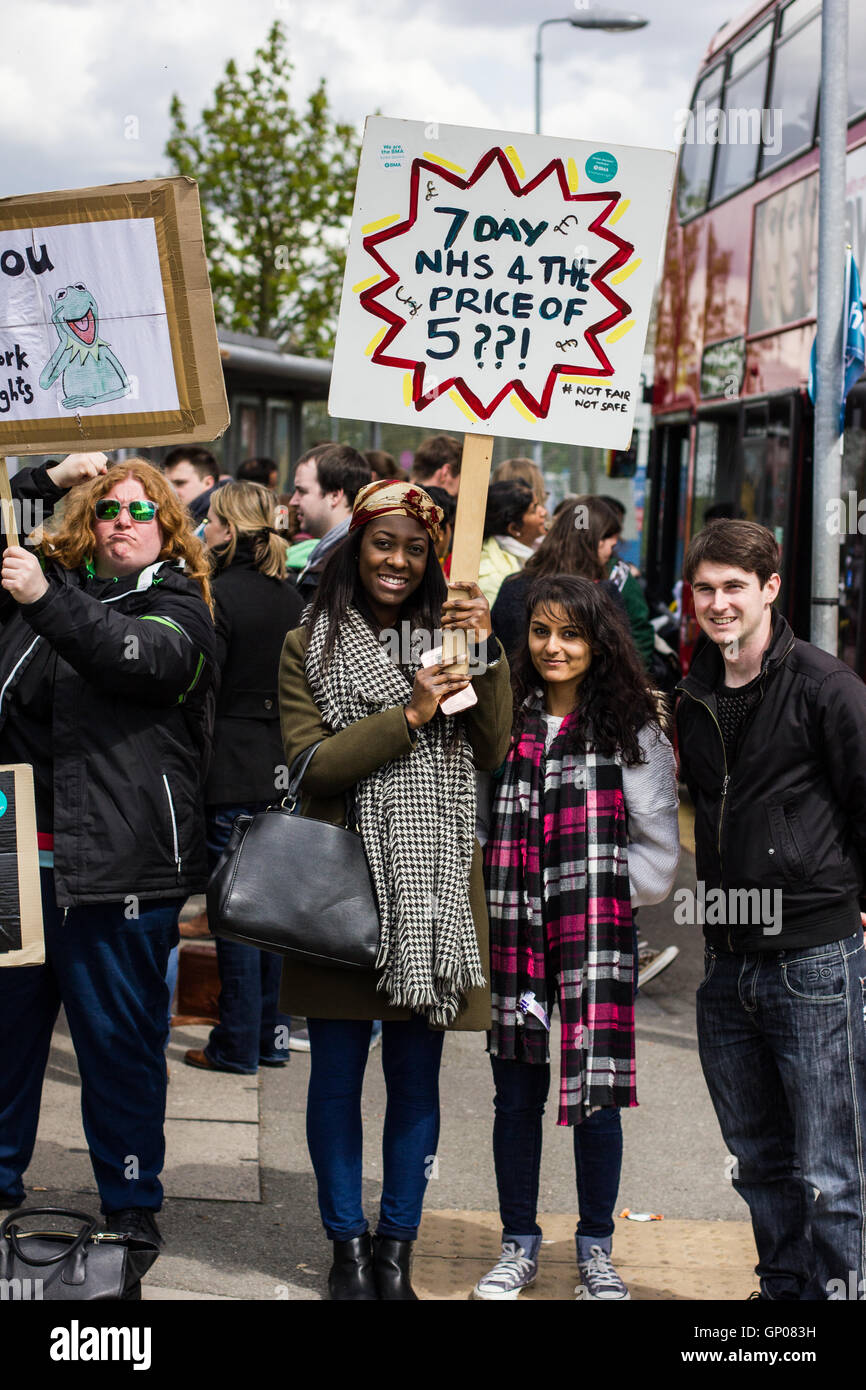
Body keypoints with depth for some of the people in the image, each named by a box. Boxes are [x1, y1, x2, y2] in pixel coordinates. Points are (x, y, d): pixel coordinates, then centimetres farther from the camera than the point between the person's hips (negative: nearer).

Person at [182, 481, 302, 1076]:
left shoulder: (220, 597, -13)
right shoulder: (291, 597, 8)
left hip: (233, 772, -7)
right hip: (283, 770, 7)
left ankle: (238, 1044, 5)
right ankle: (271, 1035, 19)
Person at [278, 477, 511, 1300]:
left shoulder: (444, 638, 11)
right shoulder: (310, 646, 5)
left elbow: (491, 752, 1)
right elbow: (309, 763, -8)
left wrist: (486, 654, -9)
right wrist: (410, 716, -15)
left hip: (431, 887, 2)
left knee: (416, 1073, 6)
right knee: (337, 1070, 2)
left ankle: (396, 1248, 16)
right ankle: (347, 1247, 14)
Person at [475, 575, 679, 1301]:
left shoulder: (631, 731, 0)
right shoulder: (505, 720, 6)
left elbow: (659, 849, 1)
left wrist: (592, 892, -5)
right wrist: (496, 898, 2)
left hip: (597, 938, -2)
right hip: (514, 934, 2)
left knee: (596, 1092, 0)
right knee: (517, 1092, 8)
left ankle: (596, 1249, 16)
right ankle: (519, 1245, 21)